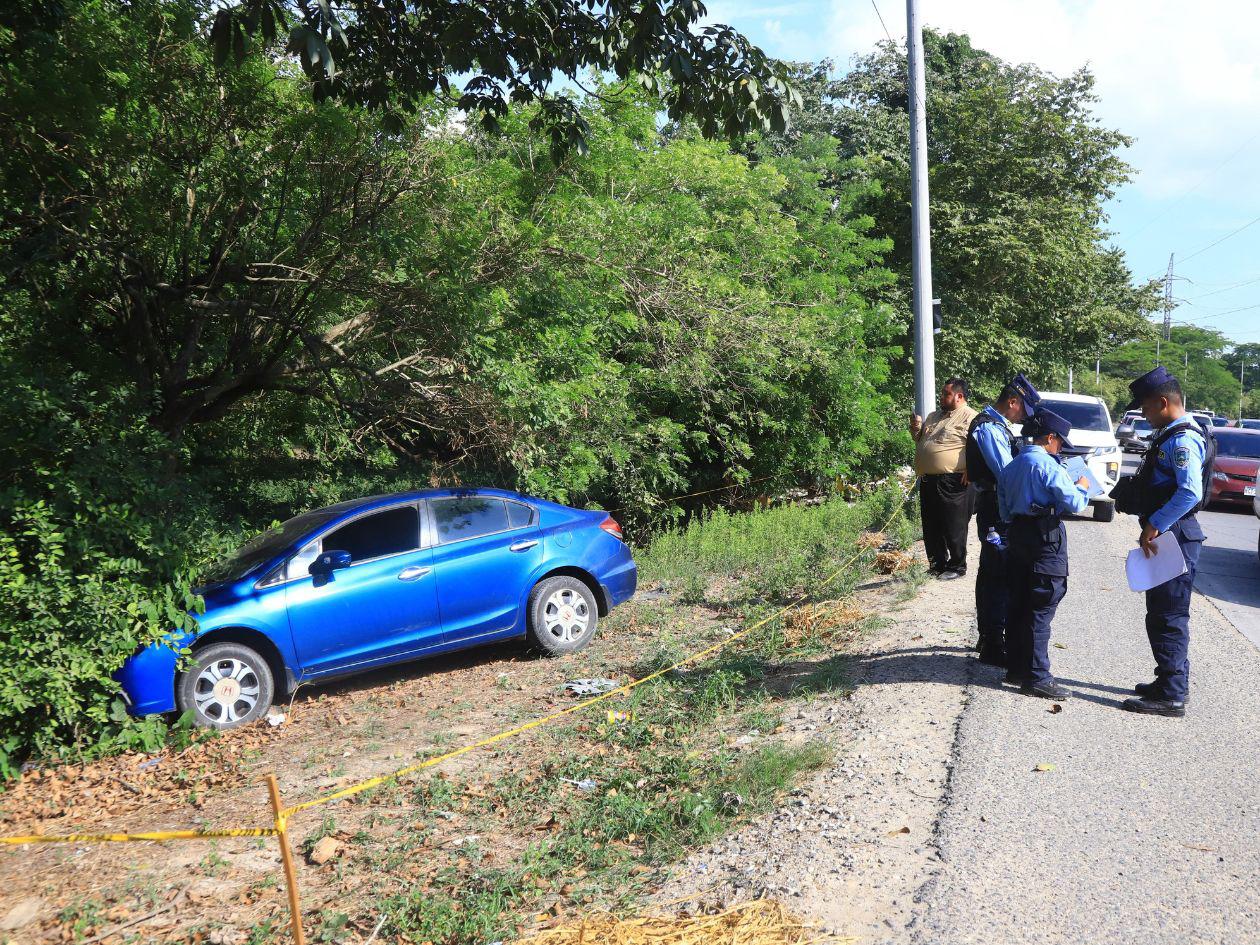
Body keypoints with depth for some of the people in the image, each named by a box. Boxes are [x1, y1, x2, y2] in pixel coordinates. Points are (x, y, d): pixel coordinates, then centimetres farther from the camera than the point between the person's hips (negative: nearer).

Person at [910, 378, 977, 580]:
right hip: (928, 480, 8)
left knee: (954, 527, 0)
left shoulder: (969, 417, -6)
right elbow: (920, 441, 29)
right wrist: (916, 429, 8)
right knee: (931, 527, 14)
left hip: (952, 482, -8)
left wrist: (968, 473, -21)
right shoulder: (934, 416, 19)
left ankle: (957, 567, 12)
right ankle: (937, 565, 25)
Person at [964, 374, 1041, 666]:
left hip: (994, 512, 11)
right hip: (996, 513, -11)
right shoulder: (989, 428, -17)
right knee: (999, 578, -7)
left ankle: (988, 637, 29)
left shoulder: (995, 425, 15)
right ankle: (994, 647, -2)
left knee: (990, 575, 17)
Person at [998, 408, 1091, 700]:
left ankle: (1016, 667, 20)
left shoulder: (1011, 466, 14)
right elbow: (1073, 503, -15)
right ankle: (1036, 676, -4)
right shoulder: (1047, 464, -12)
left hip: (1018, 533, 8)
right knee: (1042, 608, -5)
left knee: (1018, 604, 13)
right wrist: (1081, 487, 2)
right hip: (1046, 537, -8)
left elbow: (1005, 510, 17)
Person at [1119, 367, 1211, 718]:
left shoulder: (1183, 440, -18)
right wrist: (1153, 525, 14)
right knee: (1164, 614, 19)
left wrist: (1154, 525, -25)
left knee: (1168, 617, -5)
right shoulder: (1170, 435, 14)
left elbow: (1190, 493, -30)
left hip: (1175, 537, -10)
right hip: (1165, 536, 10)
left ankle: (1172, 696, 2)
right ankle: (1171, 681, 30)